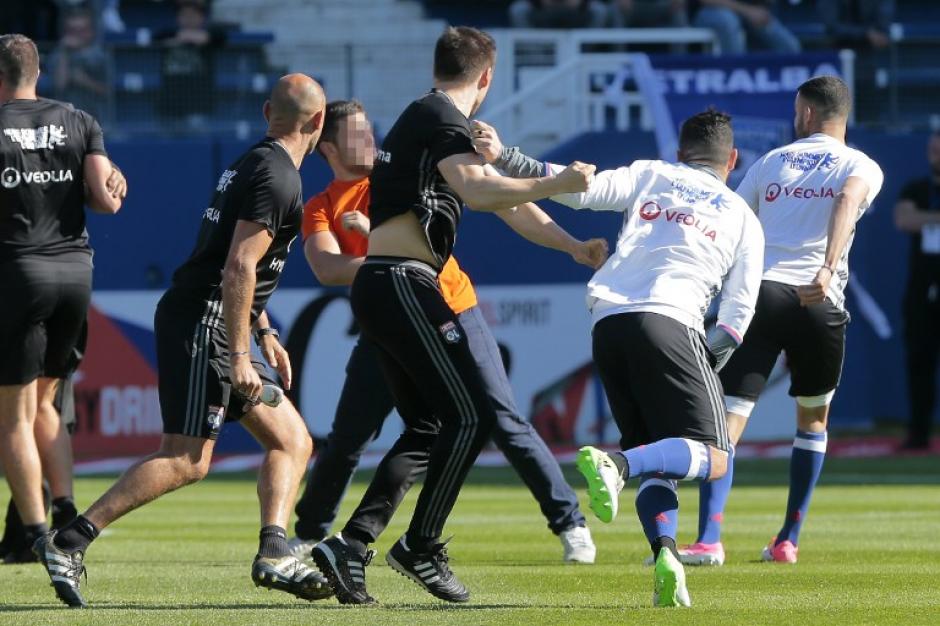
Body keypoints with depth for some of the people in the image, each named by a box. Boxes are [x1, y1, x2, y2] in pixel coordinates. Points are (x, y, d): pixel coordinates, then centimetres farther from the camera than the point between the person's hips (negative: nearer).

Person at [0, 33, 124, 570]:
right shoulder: (79, 123, 5)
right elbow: (107, 200, -2)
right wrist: (111, 184, 18)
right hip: (76, 269, 4)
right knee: (43, 401, 20)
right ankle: (67, 508, 5)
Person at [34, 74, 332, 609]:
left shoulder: (255, 164, 19)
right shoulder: (279, 179, -13)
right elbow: (238, 267, -20)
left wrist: (264, 333, 29)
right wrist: (239, 357, -21)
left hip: (215, 329, 10)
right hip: (201, 324, -10)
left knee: (292, 440, 8)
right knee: (187, 461, -15)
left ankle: (274, 555, -1)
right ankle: (70, 542, -17)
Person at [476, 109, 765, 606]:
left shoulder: (650, 177, 21)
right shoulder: (743, 219, 19)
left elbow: (580, 189, 5)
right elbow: (738, 316, 11)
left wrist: (505, 160, 5)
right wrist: (706, 365, 20)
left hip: (607, 321, 4)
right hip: (669, 323, -4)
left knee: (654, 460, 13)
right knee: (712, 458, -7)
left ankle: (665, 551, -13)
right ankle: (616, 464, -33)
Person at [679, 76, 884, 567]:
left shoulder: (772, 162, 19)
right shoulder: (862, 167, 11)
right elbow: (848, 200, -12)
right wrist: (829, 269, -25)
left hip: (760, 292, 0)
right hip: (819, 302, 0)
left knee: (727, 420, -8)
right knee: (813, 420, 23)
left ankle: (709, 539, -26)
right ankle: (788, 540, 21)